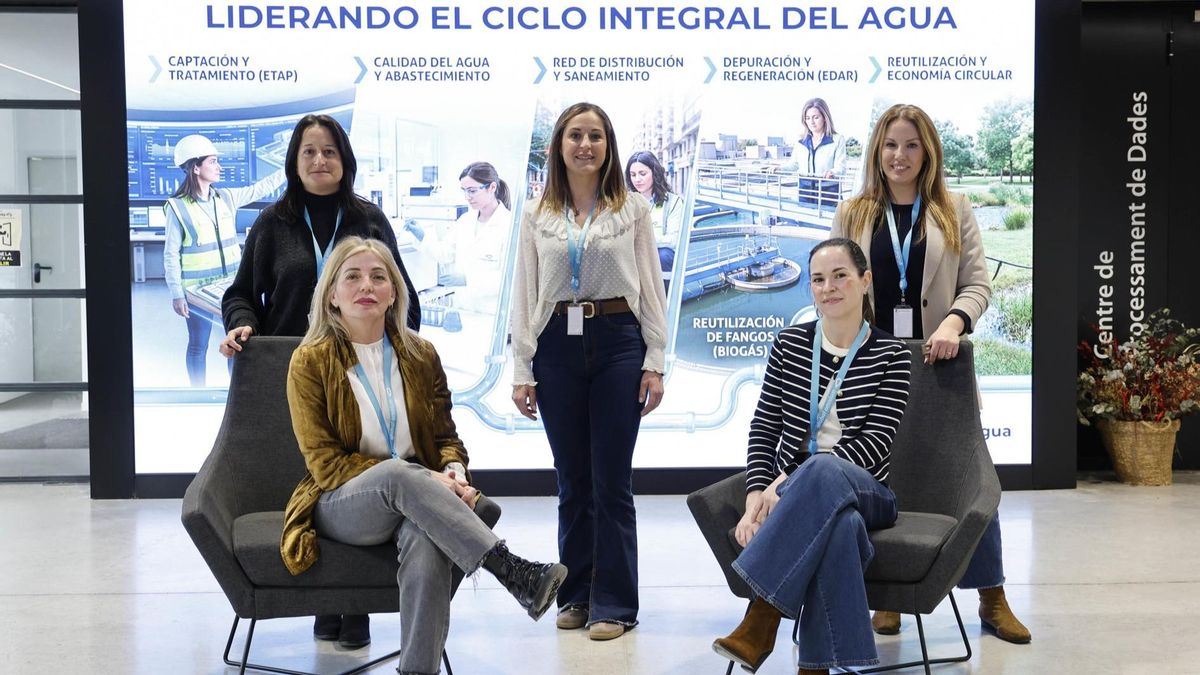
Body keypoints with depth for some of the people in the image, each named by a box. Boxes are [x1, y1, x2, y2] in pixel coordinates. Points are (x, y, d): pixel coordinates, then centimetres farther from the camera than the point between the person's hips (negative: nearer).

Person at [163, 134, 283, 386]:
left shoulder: (226, 198, 3)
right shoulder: (177, 207, -10)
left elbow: (261, 188, 12)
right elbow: (171, 255, -9)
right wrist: (176, 294, -13)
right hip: (197, 289, -5)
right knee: (198, 345, 6)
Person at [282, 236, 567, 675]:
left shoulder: (420, 355, 9)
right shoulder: (309, 361, -2)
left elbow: (446, 437, 13)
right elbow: (325, 464, -8)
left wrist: (454, 472, -14)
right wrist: (418, 478, -19)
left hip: (413, 502, 2)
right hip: (342, 505, -2)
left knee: (427, 545, -35)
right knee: (398, 474, -37)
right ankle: (514, 573, -41)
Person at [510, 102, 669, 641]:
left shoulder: (632, 211, 5)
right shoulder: (537, 215, 8)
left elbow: (651, 289, 4)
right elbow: (524, 294, 7)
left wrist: (654, 363, -3)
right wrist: (522, 369, 1)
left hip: (617, 341, -2)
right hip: (557, 345, 2)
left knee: (612, 481, 0)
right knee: (572, 480, 9)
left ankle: (613, 603, 8)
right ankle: (576, 595, 21)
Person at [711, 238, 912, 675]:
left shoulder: (890, 355, 2)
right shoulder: (789, 344, 10)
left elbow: (876, 441, -9)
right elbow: (763, 429, 6)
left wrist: (790, 480, -20)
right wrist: (756, 502, -11)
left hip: (865, 491, -1)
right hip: (791, 492, 1)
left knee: (823, 470, -40)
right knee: (838, 522, -39)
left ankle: (762, 617, -39)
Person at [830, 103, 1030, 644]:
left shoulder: (954, 211, 6)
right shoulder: (852, 214, 8)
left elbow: (977, 283, 1)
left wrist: (954, 322, -18)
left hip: (940, 361, 0)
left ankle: (992, 598, 17)